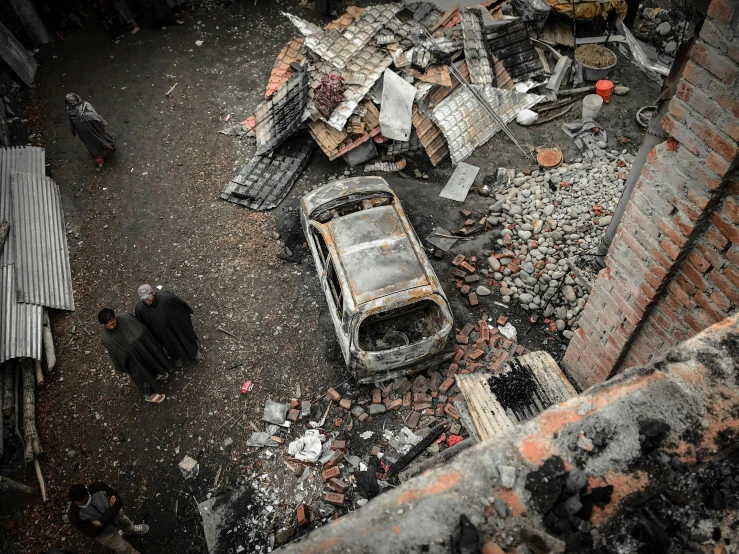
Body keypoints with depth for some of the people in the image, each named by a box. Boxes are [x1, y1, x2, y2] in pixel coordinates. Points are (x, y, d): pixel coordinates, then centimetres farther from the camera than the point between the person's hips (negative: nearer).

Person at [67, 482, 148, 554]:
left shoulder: (98, 487, -34)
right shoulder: (74, 515, -37)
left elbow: (119, 501, -23)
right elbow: (91, 533, -25)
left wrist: (101, 521, -33)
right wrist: (110, 509, -27)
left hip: (115, 515, 3)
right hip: (103, 533, -2)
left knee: (126, 524, 34)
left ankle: (131, 530, 69)